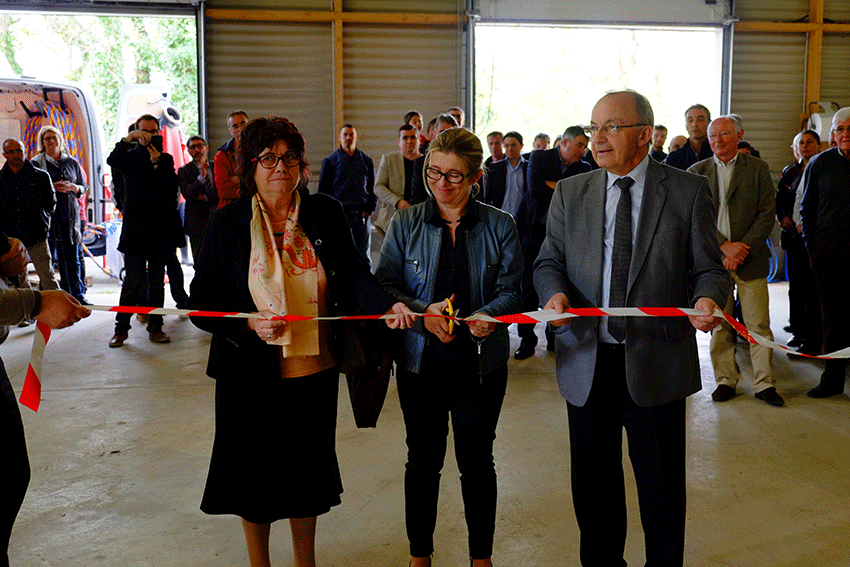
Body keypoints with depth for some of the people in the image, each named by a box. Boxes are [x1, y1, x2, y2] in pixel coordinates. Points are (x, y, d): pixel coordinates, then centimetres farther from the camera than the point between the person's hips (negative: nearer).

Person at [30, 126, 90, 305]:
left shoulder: (72, 162, 12)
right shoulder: (36, 163, 6)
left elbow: (83, 187, 15)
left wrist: (72, 187, -6)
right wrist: (52, 187, -13)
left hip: (70, 213, 2)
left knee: (72, 257, 3)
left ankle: (77, 294, 9)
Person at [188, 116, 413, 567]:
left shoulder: (325, 214, -1)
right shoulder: (225, 224, -5)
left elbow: (354, 274, -9)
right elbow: (202, 304, -5)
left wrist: (388, 305, -29)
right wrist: (250, 323, -22)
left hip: (315, 373, 2)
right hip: (251, 376, -1)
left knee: (308, 468, 17)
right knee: (255, 473, 12)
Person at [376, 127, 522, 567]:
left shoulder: (499, 226, 0)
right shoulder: (405, 224, 1)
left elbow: (511, 291, -3)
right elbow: (385, 287, -3)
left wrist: (488, 314, -24)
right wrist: (424, 313, -20)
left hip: (481, 361, 0)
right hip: (420, 360, 1)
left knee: (477, 461, 10)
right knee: (423, 460, 11)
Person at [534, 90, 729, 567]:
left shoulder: (689, 191, -1)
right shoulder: (570, 192, 7)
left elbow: (709, 267, 1)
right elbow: (549, 262, 8)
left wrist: (708, 298, -22)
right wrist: (555, 292, -14)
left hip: (657, 365, -2)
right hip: (586, 362, 3)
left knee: (662, 488, 10)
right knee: (593, 483, 15)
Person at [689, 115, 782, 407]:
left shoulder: (758, 168, 5)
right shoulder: (697, 172, 7)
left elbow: (768, 213, 0)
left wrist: (743, 247, -10)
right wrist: (724, 246, -11)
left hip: (750, 258, -1)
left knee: (759, 324, 0)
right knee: (719, 324, 6)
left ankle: (764, 383, 11)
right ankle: (726, 380, 17)